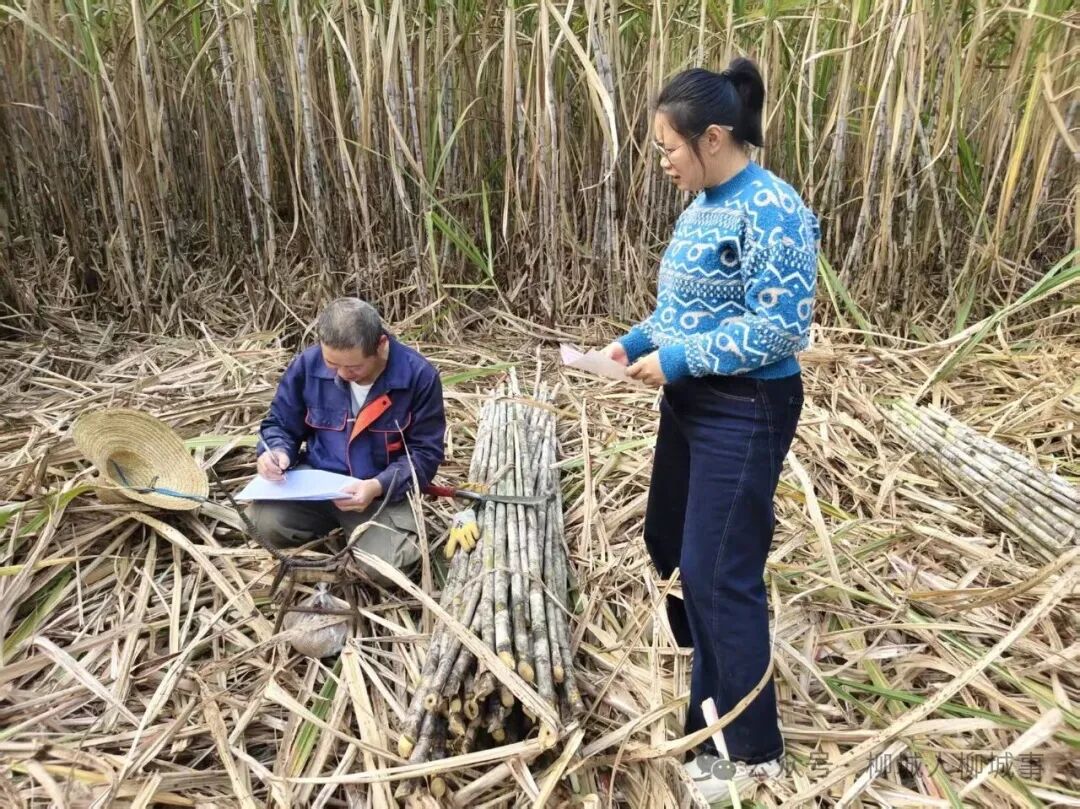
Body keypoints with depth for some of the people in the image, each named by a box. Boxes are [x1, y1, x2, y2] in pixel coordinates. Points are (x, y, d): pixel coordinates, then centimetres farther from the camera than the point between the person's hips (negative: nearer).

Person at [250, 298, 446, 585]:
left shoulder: (419, 376, -17)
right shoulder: (308, 364, -9)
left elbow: (425, 453, -10)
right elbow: (280, 424, 6)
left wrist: (378, 486, -26)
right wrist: (277, 452, -18)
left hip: (386, 490, -2)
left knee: (385, 567, -26)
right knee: (265, 519, -25)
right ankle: (332, 525, 8)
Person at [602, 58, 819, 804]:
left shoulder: (771, 209, -18)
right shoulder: (705, 205, 10)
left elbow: (779, 329, -22)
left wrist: (676, 360, -20)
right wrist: (636, 342, 3)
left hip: (745, 412, -10)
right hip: (692, 403, 10)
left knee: (719, 574, -3)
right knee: (671, 548, 19)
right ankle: (712, 700, 40)